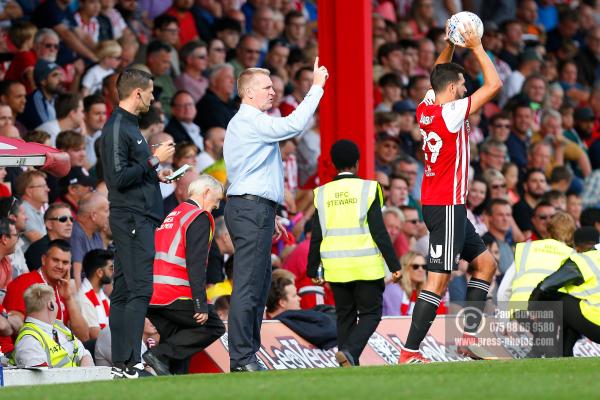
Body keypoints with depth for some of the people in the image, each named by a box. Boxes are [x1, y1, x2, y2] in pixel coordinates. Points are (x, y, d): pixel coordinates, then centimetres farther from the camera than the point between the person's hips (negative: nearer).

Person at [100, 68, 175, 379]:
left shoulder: (127, 125, 18)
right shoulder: (117, 128, -13)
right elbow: (119, 178, -19)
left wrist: (154, 174, 20)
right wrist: (154, 160, -15)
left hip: (139, 219, 10)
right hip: (132, 218, -10)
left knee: (123, 292, 9)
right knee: (139, 290, -13)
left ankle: (121, 363, 10)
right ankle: (131, 363, -16)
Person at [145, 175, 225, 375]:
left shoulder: (172, 215, 25)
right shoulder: (200, 217, -3)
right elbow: (196, 265, -14)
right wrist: (201, 305, -17)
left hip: (150, 296, 9)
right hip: (173, 296, -9)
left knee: (177, 339, 20)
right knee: (213, 327, 2)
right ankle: (160, 354, -12)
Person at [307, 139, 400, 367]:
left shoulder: (323, 194, 4)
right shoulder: (367, 189, -5)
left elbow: (316, 237, 5)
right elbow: (379, 232, -8)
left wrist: (312, 270, 14)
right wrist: (394, 265, -3)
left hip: (335, 267, 3)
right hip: (365, 267, -3)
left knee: (345, 316, 13)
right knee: (370, 313, 4)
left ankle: (350, 366, 8)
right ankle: (350, 351, -19)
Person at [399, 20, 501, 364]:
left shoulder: (425, 110, 7)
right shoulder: (451, 113, -16)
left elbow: (438, 77, 28)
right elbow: (494, 84, -14)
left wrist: (450, 45, 18)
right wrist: (477, 47, -6)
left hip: (439, 204, 10)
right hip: (447, 206, -10)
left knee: (486, 263, 17)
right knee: (438, 281, -11)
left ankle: (469, 336, 15)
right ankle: (410, 352, -13)